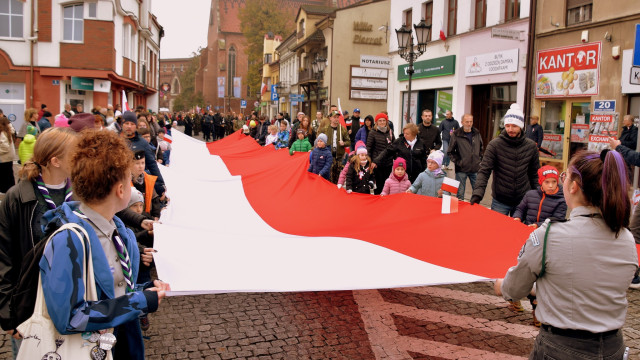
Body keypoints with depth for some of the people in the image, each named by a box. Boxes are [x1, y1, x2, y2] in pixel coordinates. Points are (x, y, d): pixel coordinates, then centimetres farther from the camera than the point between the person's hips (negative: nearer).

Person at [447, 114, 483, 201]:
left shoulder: (477, 134, 6)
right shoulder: (456, 135, -6)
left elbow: (481, 148, 20)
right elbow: (450, 152, -2)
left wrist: (480, 159, 10)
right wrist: (457, 161, -9)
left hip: (475, 169, 4)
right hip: (461, 170, -4)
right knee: (460, 193, 5)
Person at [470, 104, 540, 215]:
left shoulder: (531, 146, 2)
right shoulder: (495, 145, -8)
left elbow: (535, 174, 11)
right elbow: (484, 171, -12)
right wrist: (477, 193, -25)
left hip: (523, 201, 2)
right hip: (500, 201, -2)